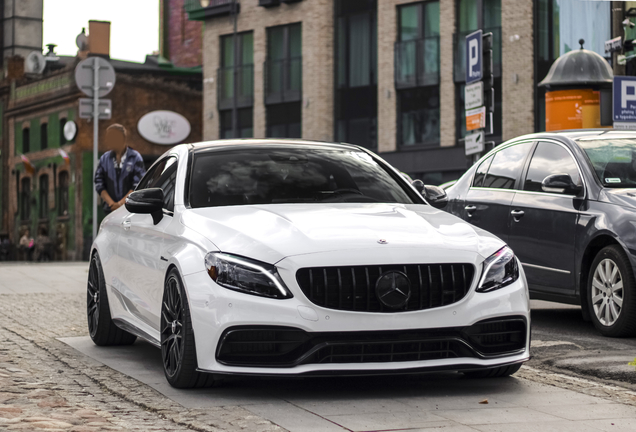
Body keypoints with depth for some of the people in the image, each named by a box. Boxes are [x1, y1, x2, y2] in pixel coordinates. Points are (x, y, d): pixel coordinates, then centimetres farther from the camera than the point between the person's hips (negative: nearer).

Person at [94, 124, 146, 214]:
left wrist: (121, 203, -13)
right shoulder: (104, 159, 11)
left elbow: (138, 185, -6)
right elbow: (99, 184, 7)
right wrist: (111, 203, -8)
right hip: (110, 210, 3)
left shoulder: (135, 158, 1)